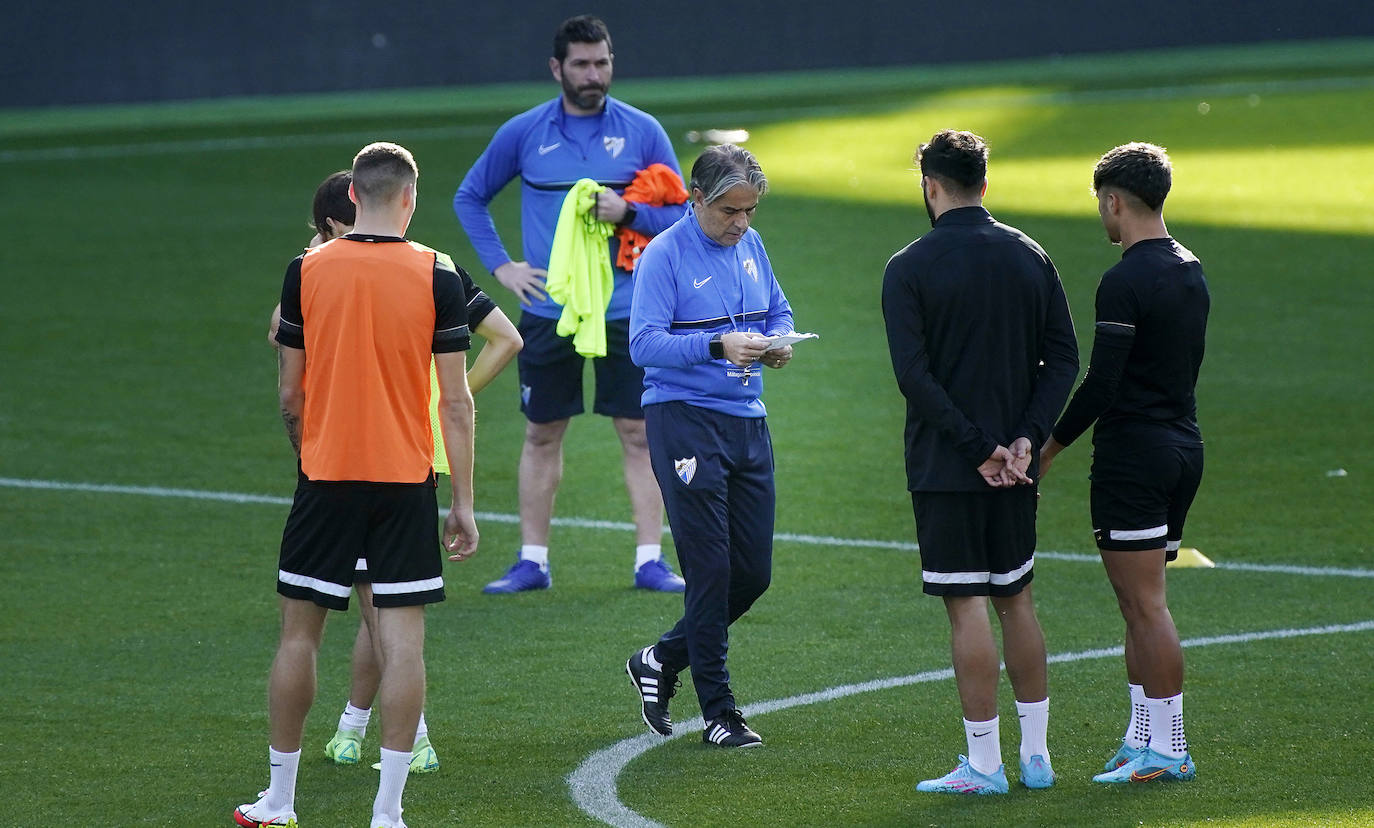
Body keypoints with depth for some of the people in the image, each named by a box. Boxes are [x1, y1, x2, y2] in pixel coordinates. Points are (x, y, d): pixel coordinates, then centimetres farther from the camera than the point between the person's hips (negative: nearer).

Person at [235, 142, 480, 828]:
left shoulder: (307, 271, -2)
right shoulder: (437, 276, -5)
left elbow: (289, 393, 3)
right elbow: (455, 401, -4)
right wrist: (463, 503, 0)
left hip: (325, 477, 1)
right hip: (407, 477, -1)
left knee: (299, 633, 11)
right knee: (403, 637, 1)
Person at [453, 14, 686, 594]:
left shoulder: (642, 132, 1)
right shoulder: (524, 133, 3)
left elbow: (679, 216, 4)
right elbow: (469, 198, 15)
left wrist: (628, 213, -15)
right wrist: (500, 266, 5)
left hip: (626, 310, -1)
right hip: (547, 310, 1)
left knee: (639, 432, -1)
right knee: (542, 434, 6)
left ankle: (650, 561, 3)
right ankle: (532, 561, 12)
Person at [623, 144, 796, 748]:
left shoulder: (750, 245, 12)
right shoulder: (665, 255, -9)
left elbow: (778, 309, 23)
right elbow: (644, 343, -17)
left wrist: (778, 343, 0)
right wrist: (718, 345, -29)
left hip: (747, 421, 7)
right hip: (685, 420, -7)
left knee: (753, 572, 6)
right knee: (710, 571, -7)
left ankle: (660, 662, 25)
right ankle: (719, 712, 0)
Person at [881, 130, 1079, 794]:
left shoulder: (909, 269, -9)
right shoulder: (1030, 257, 6)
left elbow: (914, 376, -16)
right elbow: (1063, 358, 3)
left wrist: (977, 450, -13)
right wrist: (1024, 438, -4)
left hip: (946, 466, -5)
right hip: (1015, 465, 5)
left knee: (966, 607, -2)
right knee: (1016, 599, 15)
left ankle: (983, 764, 0)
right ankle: (1036, 755, 19)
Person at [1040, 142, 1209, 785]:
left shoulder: (1125, 283, -17)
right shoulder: (1191, 272, 11)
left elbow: (1101, 383, -20)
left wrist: (1050, 447, -10)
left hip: (1133, 456, -9)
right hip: (1183, 444, 9)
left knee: (1145, 605, -5)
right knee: (1143, 604, 15)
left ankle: (1168, 750, -4)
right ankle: (1143, 738, 17)